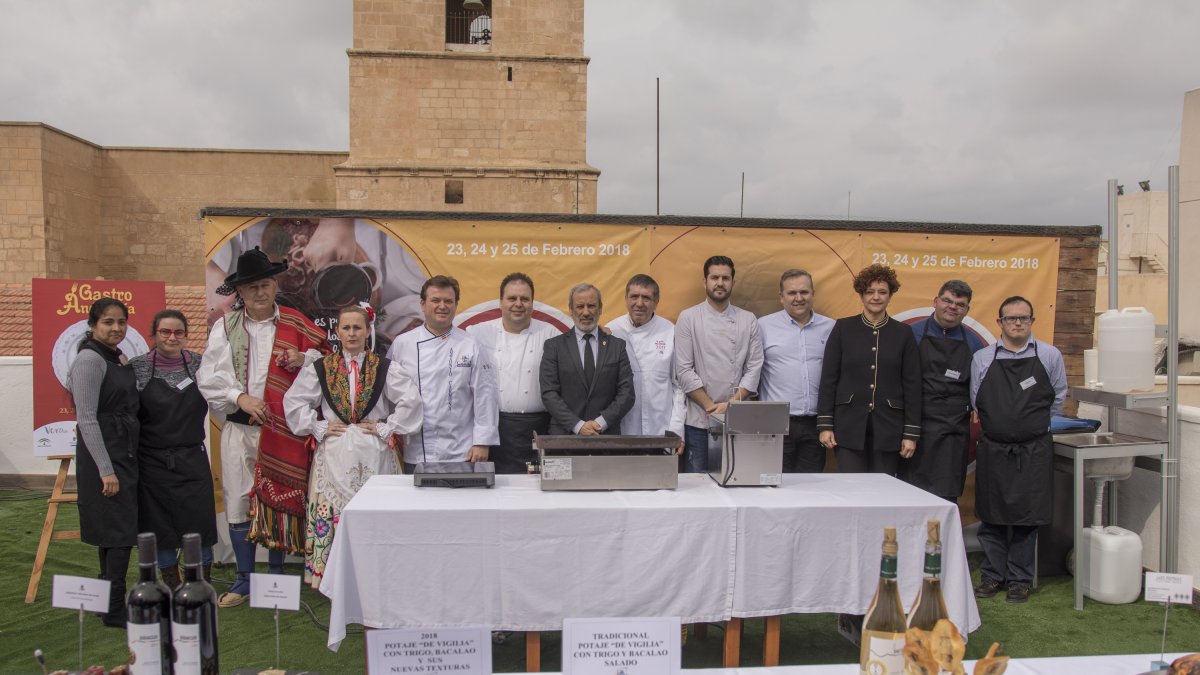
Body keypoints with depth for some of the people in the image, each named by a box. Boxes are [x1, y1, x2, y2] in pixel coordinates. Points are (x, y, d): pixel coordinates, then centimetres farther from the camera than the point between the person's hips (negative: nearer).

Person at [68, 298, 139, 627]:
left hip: (123, 455, 9)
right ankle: (114, 610, 1)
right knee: (120, 534, -7)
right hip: (104, 456, -9)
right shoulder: (90, 359, -13)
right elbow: (87, 419, -18)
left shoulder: (117, 359, 13)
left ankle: (108, 604, 23)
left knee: (113, 535, 14)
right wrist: (105, 470, -20)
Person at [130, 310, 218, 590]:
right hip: (153, 462, 0)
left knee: (199, 528, 1)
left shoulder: (200, 364, 2)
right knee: (161, 530, 8)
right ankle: (172, 588, 24)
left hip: (192, 460, 1)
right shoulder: (138, 368, -2)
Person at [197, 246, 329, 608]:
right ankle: (244, 580, 18)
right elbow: (208, 377, 0)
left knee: (280, 500, 6)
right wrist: (239, 397, -13)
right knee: (238, 502, 5)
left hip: (282, 428, -1)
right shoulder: (224, 327, 5)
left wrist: (304, 359, -12)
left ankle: (276, 575, 21)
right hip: (239, 428, 1)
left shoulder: (295, 324, 4)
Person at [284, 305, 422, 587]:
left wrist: (386, 428, -7)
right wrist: (318, 427, 1)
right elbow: (293, 401, 8)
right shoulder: (320, 369, 7)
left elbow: (411, 400, -6)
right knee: (333, 514, 0)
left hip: (374, 455, -1)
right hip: (334, 455, 1)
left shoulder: (384, 369, 2)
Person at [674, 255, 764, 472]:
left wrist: (731, 404, -9)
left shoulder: (748, 320, 7)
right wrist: (711, 407, -9)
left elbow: (754, 367, 3)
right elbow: (684, 370, -5)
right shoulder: (688, 318, 1)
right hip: (698, 421, -2)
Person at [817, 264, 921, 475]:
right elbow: (828, 379, 2)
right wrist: (825, 425, -4)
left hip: (888, 428, 1)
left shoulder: (903, 333, 6)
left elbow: (912, 386, 4)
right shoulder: (843, 328, 4)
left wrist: (911, 433, -1)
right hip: (849, 426, -1)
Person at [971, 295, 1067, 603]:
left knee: (1027, 516, 4)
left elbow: (1058, 398, 11)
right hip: (992, 448, 1)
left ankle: (1020, 579, 17)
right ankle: (993, 575, 21)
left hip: (1034, 450, -1)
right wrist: (999, 424, 7)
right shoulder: (982, 358, 1)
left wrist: (1035, 424, 14)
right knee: (991, 516, 8)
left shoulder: (1050, 356, -1)